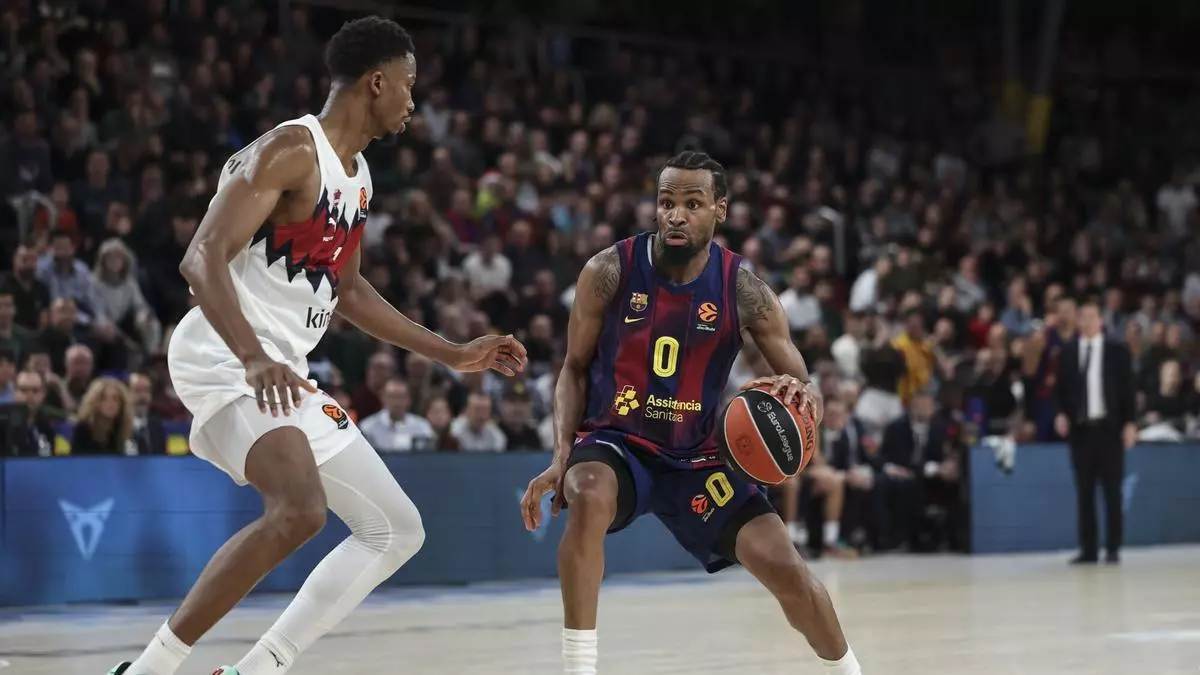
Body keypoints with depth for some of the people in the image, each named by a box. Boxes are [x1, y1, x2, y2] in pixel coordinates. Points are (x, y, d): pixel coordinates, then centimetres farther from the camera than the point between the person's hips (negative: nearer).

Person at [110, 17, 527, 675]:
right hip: (224, 358, -10)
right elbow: (203, 258, -23)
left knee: (397, 531, 9)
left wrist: (454, 355, 28)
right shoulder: (290, 150, -13)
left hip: (283, 374, 10)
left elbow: (347, 289, 28)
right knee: (299, 508, -33)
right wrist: (255, 360, -37)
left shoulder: (357, 175, 16)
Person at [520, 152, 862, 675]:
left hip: (697, 455, 2)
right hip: (615, 441, -1)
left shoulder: (744, 290, -9)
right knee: (588, 498, -37)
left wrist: (801, 398, -31)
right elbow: (575, 368, 1)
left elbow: (805, 391, -5)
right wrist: (562, 453, -12)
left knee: (786, 570, -9)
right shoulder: (609, 272, -12)